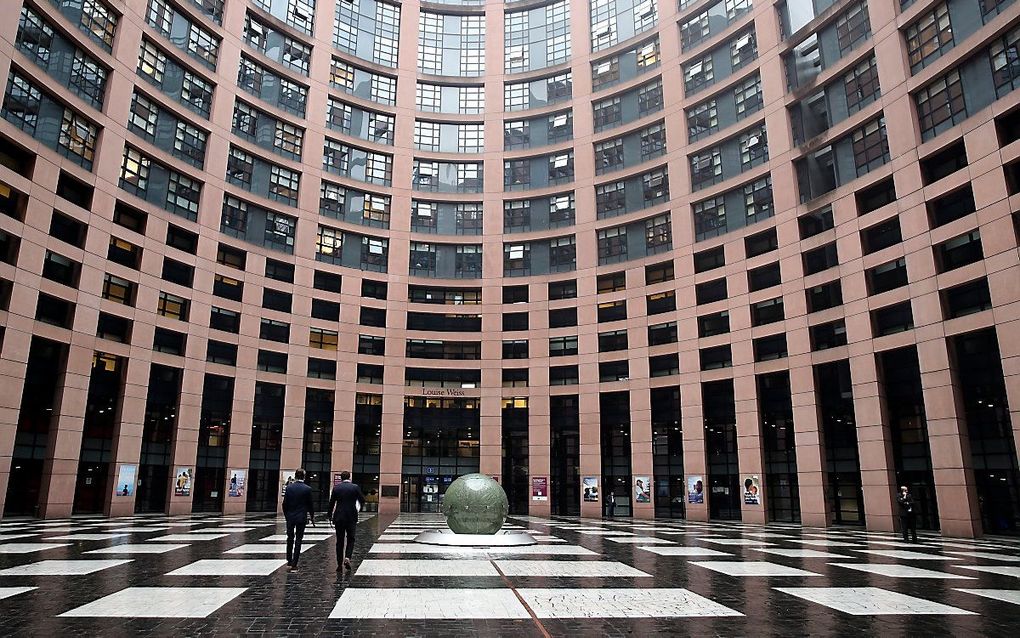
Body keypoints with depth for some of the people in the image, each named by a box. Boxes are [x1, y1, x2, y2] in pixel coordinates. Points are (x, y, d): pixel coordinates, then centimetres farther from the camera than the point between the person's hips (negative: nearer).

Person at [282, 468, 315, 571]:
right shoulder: (307, 489, -9)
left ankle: (289, 560, 26)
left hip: (290, 517, 2)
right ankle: (294, 564, 0)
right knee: (298, 540, 2)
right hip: (302, 517, -2)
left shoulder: (289, 487, -4)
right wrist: (312, 516, 11)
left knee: (290, 539, 18)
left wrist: (286, 515, 14)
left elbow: (285, 503, 0)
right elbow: (310, 504, -3)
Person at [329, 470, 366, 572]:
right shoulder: (355, 487, -4)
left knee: (339, 541, 8)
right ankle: (347, 558, -8)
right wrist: (359, 508, 22)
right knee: (350, 539, 12)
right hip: (352, 517, -1)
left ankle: (339, 564, 9)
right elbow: (362, 501, 1)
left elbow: (331, 503, 1)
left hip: (339, 517, 1)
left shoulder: (336, 488, -1)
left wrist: (330, 516, 12)